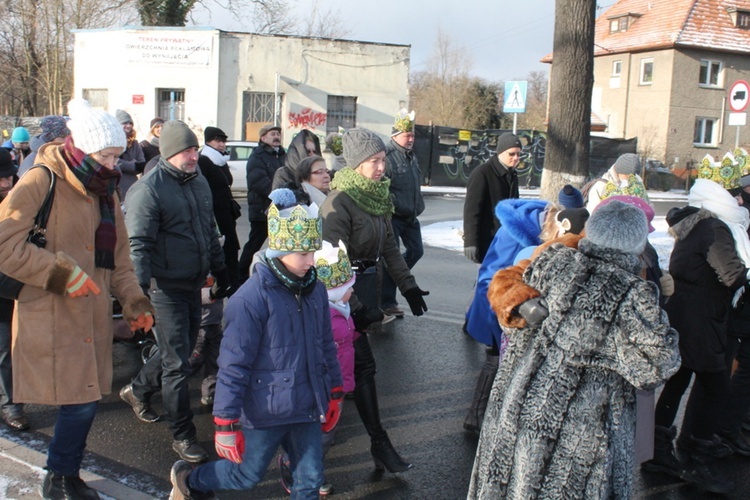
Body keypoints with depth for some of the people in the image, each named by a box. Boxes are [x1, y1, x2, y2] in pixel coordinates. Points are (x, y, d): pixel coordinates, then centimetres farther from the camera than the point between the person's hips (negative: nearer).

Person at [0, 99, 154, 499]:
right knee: (79, 401, -6)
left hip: (91, 317, 7)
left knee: (86, 398, 10)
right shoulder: (41, 182, -11)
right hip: (51, 318, -7)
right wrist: (61, 273, -20)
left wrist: (134, 301, 5)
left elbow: (117, 257, 18)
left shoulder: (105, 192, 13)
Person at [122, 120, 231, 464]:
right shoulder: (148, 190, -14)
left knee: (181, 350, 20)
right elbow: (139, 245, -18)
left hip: (194, 283, 8)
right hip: (166, 286, -8)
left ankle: (137, 390, 45)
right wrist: (140, 290, -26)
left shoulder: (199, 182, 10)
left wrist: (220, 271, 19)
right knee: (177, 364, -2)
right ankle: (182, 436, 11)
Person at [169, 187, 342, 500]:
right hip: (265, 412, -5)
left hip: (307, 410, 6)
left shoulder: (315, 290, -1)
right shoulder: (252, 298, -22)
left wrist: (334, 392, 16)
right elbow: (234, 365, -19)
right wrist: (226, 423, -16)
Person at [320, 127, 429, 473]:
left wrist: (407, 285, 8)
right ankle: (379, 443, 3)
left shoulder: (377, 197, 5)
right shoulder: (340, 202, -19)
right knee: (363, 365, -4)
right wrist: (353, 307, -23)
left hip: (368, 285, 8)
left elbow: (389, 246, 12)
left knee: (350, 360, 17)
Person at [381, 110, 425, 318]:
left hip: (410, 216, 9)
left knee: (416, 251, 15)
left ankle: (394, 276, 36)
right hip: (393, 216, -9)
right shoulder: (388, 155, -16)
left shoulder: (411, 156, 15)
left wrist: (418, 207, 19)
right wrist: (396, 207, -20)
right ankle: (388, 302, 8)